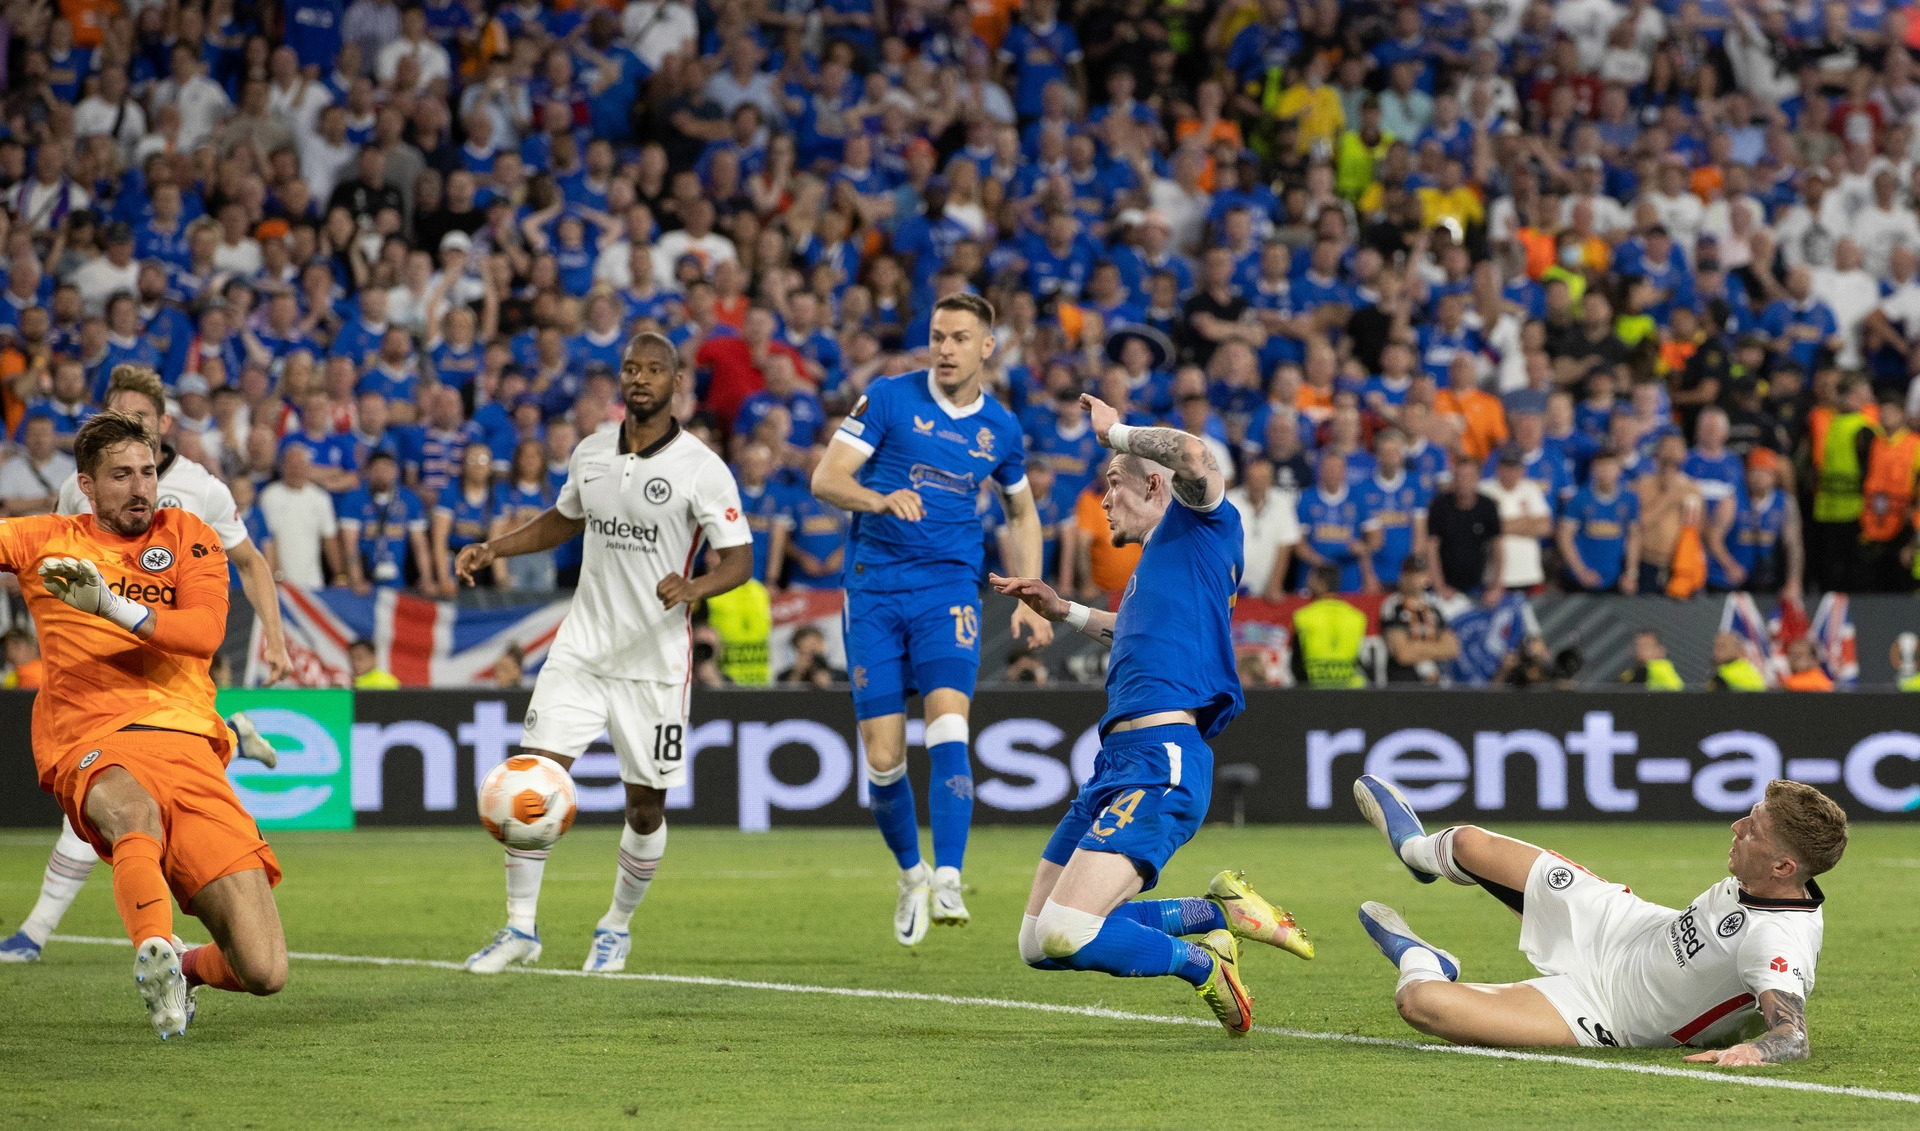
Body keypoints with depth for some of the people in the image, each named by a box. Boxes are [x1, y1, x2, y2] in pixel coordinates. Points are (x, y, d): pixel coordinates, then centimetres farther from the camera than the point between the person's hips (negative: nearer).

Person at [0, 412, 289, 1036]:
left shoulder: (188, 536, 13)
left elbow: (206, 631, -4)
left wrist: (114, 606, -18)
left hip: (188, 743, 2)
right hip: (92, 747, -2)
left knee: (263, 971, -6)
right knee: (137, 813, -45)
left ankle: (183, 966, 25)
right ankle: (154, 955, -37)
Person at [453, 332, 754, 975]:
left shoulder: (701, 468, -9)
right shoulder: (589, 454, 6)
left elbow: (739, 558, -10)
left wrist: (694, 589, -29)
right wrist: (492, 549, 12)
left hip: (654, 662, -3)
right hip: (581, 649, 3)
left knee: (646, 806, 4)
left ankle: (617, 926, 28)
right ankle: (520, 928, 1)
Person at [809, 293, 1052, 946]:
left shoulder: (1000, 429, 9)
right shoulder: (889, 398, -1)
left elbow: (1022, 513, 25)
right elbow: (825, 480, -5)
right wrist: (880, 500, -25)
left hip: (949, 586, 1)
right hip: (875, 590, 0)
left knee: (947, 729, -22)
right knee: (883, 757, -2)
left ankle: (948, 883, -25)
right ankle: (911, 873, 22)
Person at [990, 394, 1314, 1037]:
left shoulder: (1201, 526, 1)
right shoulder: (1155, 560, 26)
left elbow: (1193, 456, -22)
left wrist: (1114, 431, -7)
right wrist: (1062, 612, 40)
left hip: (1159, 764, -10)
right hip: (1116, 764, 10)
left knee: (1064, 935, -23)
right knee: (1040, 947, 8)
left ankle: (1203, 965, 2)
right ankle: (1220, 913, 16)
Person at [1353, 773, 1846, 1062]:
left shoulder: (1778, 943, -38)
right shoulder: (1762, 883, -11)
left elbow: (1795, 1037, -46)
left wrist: (1753, 1050, -67)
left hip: (1601, 1010, -8)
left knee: (1418, 1000, -21)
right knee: (1471, 845, 17)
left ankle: (1419, 961, 23)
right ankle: (1417, 848, 61)